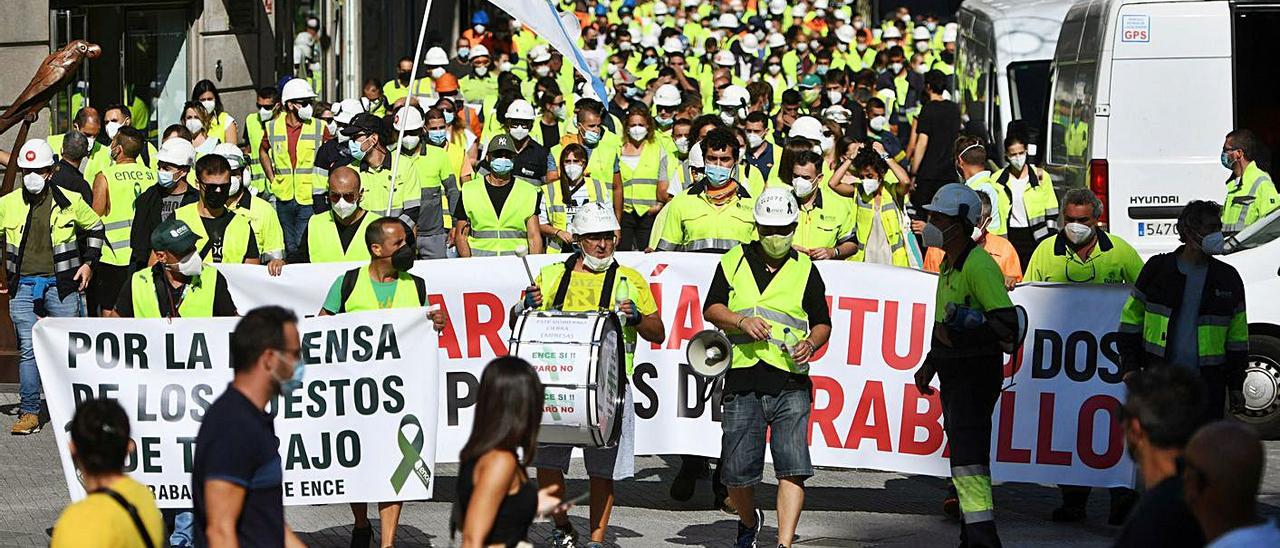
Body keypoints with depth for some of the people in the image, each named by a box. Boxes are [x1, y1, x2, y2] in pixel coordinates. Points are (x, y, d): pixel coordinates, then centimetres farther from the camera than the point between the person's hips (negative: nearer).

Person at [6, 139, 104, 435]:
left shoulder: (70, 202, 1)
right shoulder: (7, 204, 3)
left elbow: (96, 227, 16)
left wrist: (88, 263, 8)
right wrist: (5, 276, 10)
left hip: (61, 286, -1)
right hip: (23, 286, 1)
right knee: (28, 350, -5)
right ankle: (29, 413, -2)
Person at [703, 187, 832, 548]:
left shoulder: (805, 270, 10)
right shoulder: (735, 261, 12)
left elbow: (822, 324, 14)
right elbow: (711, 309, 11)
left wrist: (810, 344, -8)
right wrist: (742, 321, -8)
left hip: (790, 385, -1)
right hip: (743, 382, 1)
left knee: (793, 469, -14)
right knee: (736, 472, 4)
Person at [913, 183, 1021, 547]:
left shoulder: (979, 265, -17)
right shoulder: (949, 264, 15)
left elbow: (1006, 325, -22)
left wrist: (959, 335, -26)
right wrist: (930, 364, 27)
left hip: (977, 375, -10)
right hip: (953, 375, 10)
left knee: (968, 456, -16)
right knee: (963, 454, 15)